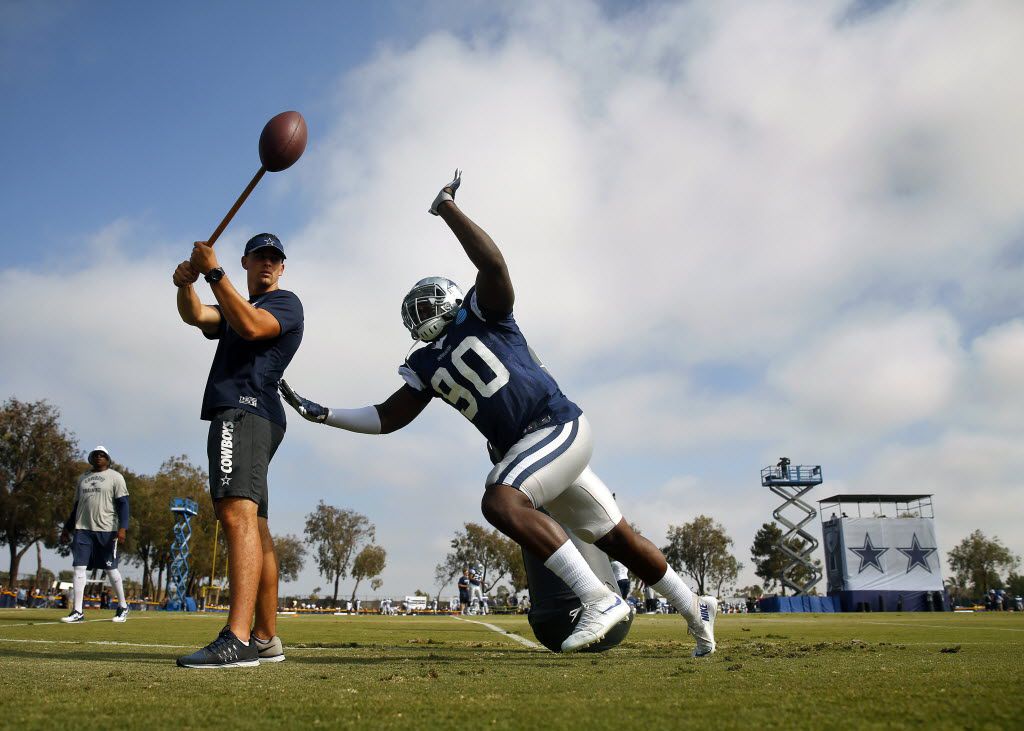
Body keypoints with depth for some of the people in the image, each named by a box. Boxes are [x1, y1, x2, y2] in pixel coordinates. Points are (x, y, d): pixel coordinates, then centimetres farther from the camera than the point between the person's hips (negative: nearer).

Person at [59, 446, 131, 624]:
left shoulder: (115, 477, 1)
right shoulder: (83, 478, 18)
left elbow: (123, 504, -6)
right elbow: (76, 505, 23)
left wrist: (122, 528, -17)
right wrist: (67, 528, 17)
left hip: (106, 530, -5)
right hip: (82, 529, 5)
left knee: (111, 569, 1)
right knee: (79, 568, -4)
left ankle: (123, 607, 15)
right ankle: (78, 612, -2)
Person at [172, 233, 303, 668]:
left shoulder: (286, 303, 7)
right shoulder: (234, 309, 31)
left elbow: (251, 326, -14)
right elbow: (195, 316, 10)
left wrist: (213, 273, -13)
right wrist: (186, 285, -11)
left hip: (246, 411, -9)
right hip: (232, 416, 9)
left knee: (237, 514, -25)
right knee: (253, 528, 8)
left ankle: (238, 640, -36)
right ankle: (266, 640, 14)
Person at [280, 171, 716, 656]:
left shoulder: (483, 315, 1)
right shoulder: (428, 366, 17)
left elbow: (493, 264, -18)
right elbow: (389, 417, 14)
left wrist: (447, 207, -14)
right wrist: (323, 415, 8)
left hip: (557, 425, -7)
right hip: (524, 448, 7)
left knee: (500, 501, -29)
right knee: (616, 536, 12)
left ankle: (600, 599, -26)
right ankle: (695, 610, 27)